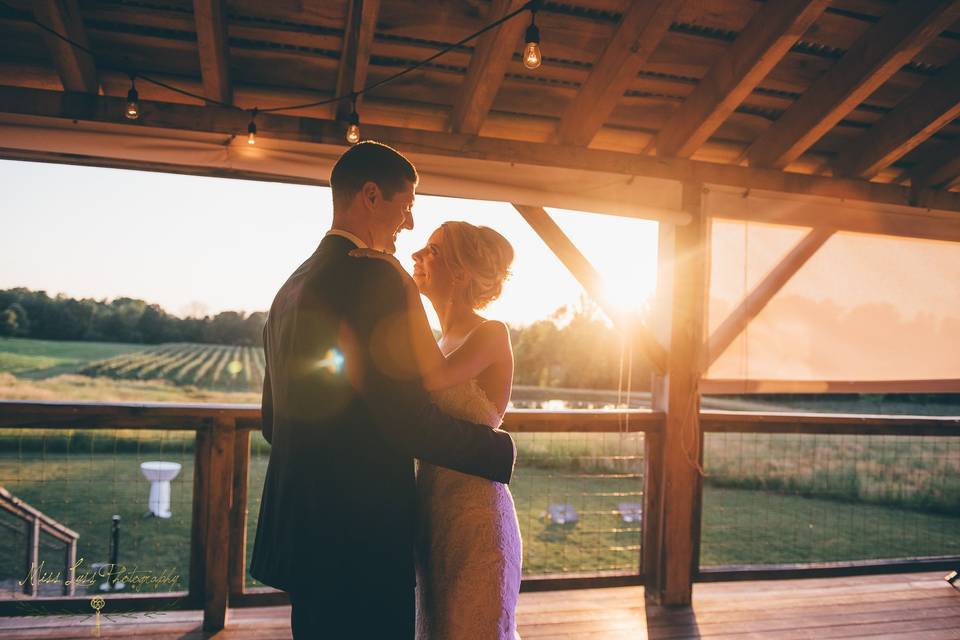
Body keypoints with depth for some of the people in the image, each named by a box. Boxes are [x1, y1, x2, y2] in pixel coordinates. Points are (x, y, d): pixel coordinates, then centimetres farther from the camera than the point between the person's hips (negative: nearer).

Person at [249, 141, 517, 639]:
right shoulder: (375, 277, -16)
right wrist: (502, 450, -6)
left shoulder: (292, 287, 12)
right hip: (359, 540, -9)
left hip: (299, 527, 9)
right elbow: (409, 419, -21)